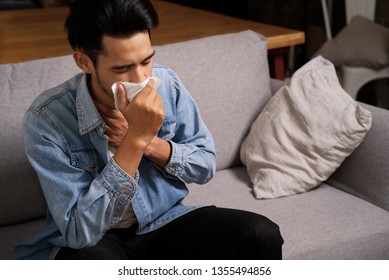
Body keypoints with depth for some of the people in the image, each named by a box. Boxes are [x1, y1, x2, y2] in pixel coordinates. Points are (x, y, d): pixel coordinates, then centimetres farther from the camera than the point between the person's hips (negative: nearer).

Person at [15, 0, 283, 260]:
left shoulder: (166, 83, -10)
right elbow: (79, 231, -26)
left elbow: (205, 165, 1)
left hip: (163, 222, 4)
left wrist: (149, 142, -19)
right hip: (89, 241, -3)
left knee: (262, 236, -18)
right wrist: (135, 140, -34)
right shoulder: (47, 119, -22)